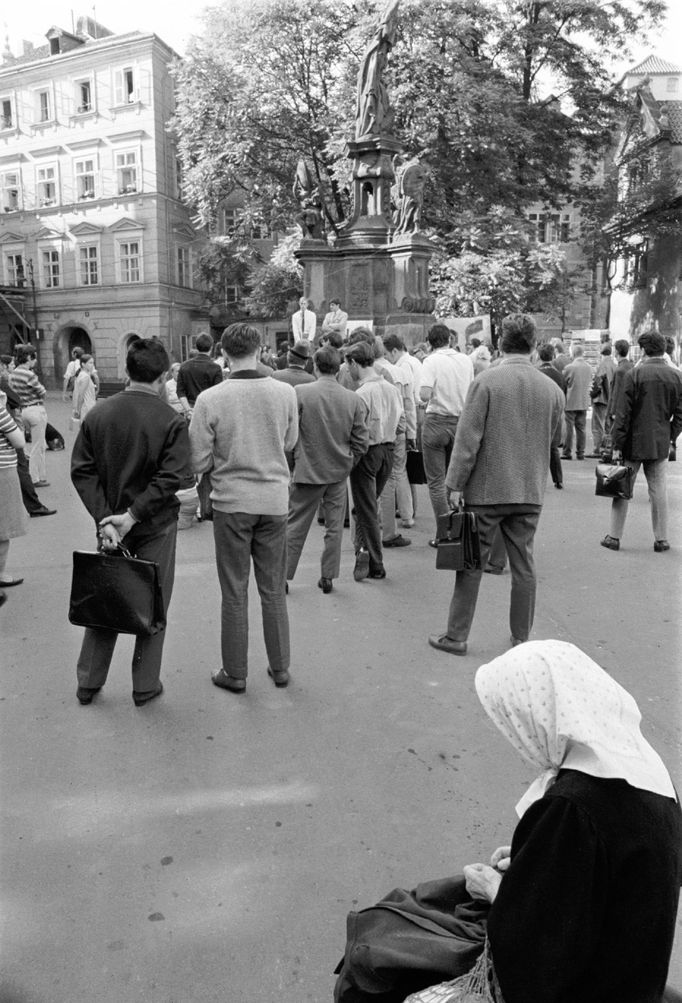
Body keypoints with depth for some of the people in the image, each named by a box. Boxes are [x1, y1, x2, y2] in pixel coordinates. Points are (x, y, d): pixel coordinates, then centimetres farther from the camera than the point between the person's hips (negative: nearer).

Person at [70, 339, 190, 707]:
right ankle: (145, 686, 21)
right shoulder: (172, 421, -13)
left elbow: (81, 470, -6)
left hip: (108, 522, 4)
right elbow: (171, 478, -21)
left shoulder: (97, 413, -1)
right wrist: (133, 515, -18)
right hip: (156, 526, -4)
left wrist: (104, 518, -10)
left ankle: (88, 682, 28)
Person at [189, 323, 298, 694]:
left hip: (231, 502, -2)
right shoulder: (285, 393, -6)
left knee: (234, 593, 10)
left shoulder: (210, 399, -13)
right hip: (274, 500, 2)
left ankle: (235, 673, 21)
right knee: (273, 590, 15)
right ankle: (280, 668, 26)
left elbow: (198, 463, -9)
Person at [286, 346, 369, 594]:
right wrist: (347, 463, 13)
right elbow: (361, 441, -2)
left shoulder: (300, 393, -13)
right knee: (334, 526, 12)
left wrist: (294, 460, 7)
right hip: (339, 472, 2)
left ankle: (283, 575, 17)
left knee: (295, 526, 9)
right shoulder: (353, 399, -5)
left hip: (307, 470, -2)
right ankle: (328, 576, 19)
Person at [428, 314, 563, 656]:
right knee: (523, 566, 11)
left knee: (471, 564, 6)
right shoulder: (552, 389, 3)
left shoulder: (486, 381, -10)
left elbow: (468, 437, -12)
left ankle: (456, 636, 14)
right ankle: (522, 639, 21)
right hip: (530, 492, 4)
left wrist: (456, 484, -8)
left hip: (486, 489, -4)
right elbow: (550, 439, 13)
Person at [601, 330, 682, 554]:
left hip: (634, 442, -3)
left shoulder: (634, 374, -11)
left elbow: (623, 413, -11)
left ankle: (614, 537, 11)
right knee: (659, 491, 9)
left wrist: (617, 445, -8)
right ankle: (661, 539, 15)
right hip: (661, 443, 3)